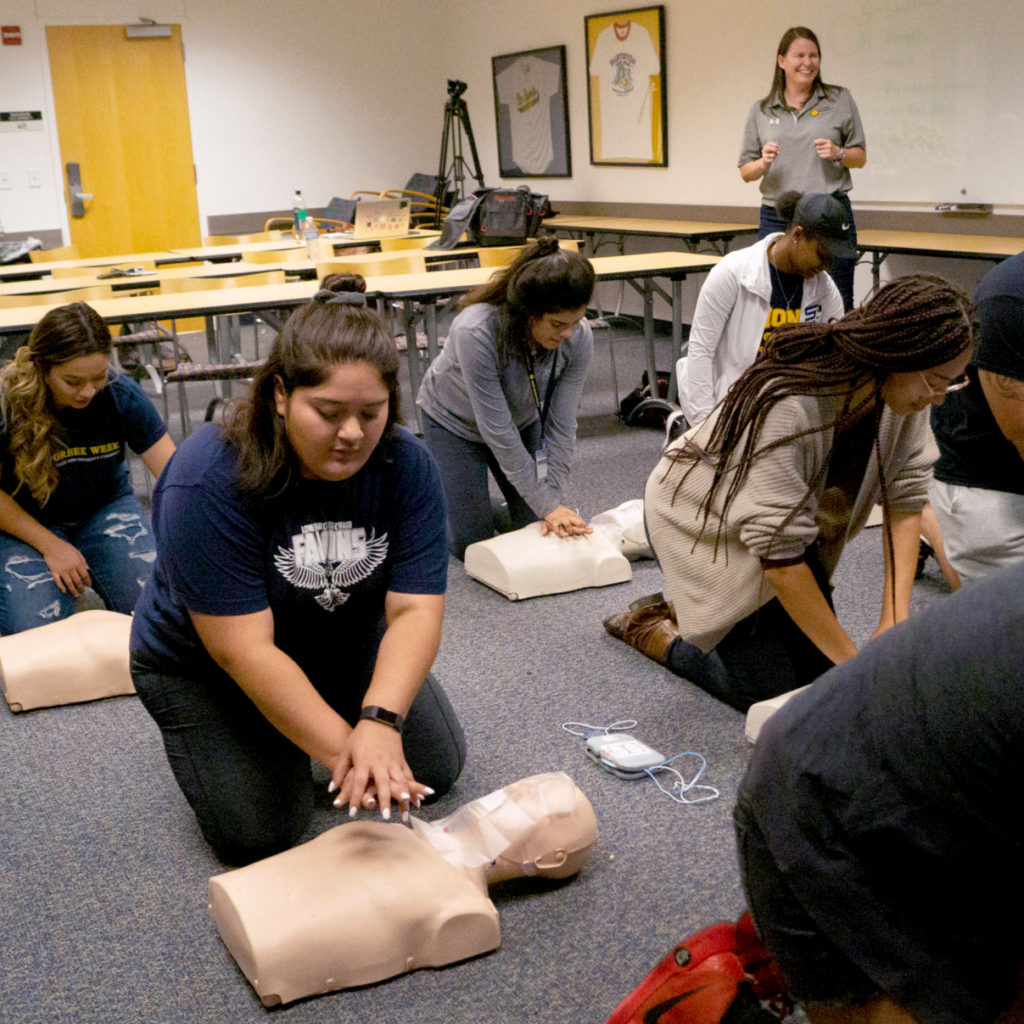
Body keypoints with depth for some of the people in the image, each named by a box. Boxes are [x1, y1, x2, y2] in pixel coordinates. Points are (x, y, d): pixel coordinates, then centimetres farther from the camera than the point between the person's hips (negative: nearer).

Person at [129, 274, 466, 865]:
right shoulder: (209, 482, -33)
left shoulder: (406, 465, -20)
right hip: (207, 668, -4)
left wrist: (379, 722, -41)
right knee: (262, 834, -13)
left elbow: (416, 611, -25)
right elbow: (243, 648, -33)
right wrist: (341, 750, -37)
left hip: (346, 645, 4)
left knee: (436, 770, 2)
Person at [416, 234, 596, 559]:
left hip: (522, 418, 4)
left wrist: (557, 504, -25)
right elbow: (498, 432, -34)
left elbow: (561, 426, -21)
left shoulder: (578, 337, -28)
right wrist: (547, 505, -31)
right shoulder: (476, 332, -40)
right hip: (456, 420, -4)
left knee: (548, 529, 0)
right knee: (473, 542, -5)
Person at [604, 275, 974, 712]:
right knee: (769, 692, -8)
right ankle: (653, 630, 15)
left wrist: (895, 617, -23)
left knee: (818, 671, 6)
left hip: (796, 519, 7)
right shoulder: (787, 405, -40)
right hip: (701, 519, -7)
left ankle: (685, 614, 25)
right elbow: (778, 555, -36)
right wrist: (854, 664, -31)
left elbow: (905, 495, -12)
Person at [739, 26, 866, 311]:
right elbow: (745, 172, 10)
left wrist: (838, 153, -10)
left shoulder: (840, 100, 8)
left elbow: (860, 157, 10)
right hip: (777, 219, 1)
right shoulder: (761, 111, 9)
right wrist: (763, 163, -11)